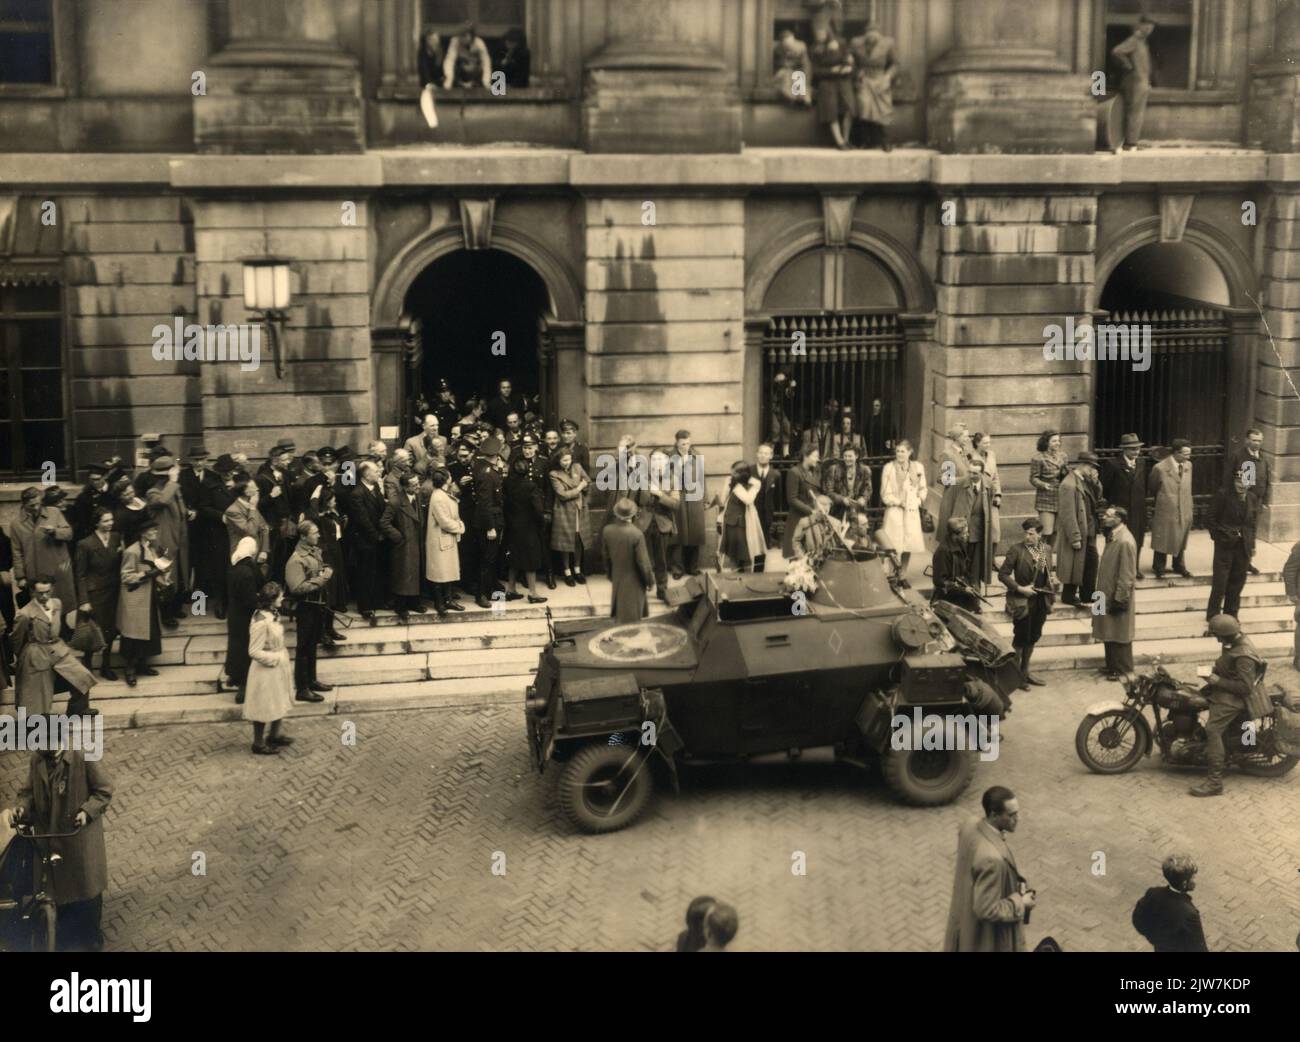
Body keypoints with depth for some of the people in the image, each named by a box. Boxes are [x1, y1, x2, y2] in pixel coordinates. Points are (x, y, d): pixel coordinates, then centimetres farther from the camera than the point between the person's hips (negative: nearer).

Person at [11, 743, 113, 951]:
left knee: (86, 886, 11)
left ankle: (90, 938, 31)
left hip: (79, 837, -4)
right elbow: (30, 791, 8)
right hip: (49, 838, 4)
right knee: (59, 889, 18)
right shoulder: (36, 761, -3)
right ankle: (64, 939, 38)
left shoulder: (84, 759, -19)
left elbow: (104, 790, -11)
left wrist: (87, 811, -24)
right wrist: (23, 807, -12)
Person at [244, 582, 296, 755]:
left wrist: (283, 657, 7)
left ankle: (275, 734, 42)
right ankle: (258, 743, 24)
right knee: (264, 707, 8)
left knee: (279, 702, 23)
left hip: (278, 667, 9)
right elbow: (254, 652, -25)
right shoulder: (261, 622, -29)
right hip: (266, 670, -9)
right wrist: (276, 658, -18)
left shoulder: (273, 615, -2)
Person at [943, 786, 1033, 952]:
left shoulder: (970, 828, -11)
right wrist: (1019, 903, -17)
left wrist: (1013, 884, 3)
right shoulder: (992, 858, -38)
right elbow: (987, 910, -31)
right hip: (988, 940, -8)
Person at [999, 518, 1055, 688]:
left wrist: (1050, 594, 8)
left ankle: (1025, 671, 28)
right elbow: (1002, 574, -12)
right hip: (1022, 601, -6)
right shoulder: (1017, 550, -13)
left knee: (1033, 637, 15)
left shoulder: (1047, 550, 5)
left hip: (1040, 601, 6)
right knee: (1020, 638, 1)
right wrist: (1019, 588, -19)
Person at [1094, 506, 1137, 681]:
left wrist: (1119, 600, -20)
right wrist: (1107, 596, 17)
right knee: (1109, 634, 18)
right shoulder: (1113, 537, 6)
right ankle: (1112, 666, 30)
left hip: (1118, 599, -9)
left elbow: (1127, 575, -22)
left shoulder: (1125, 542, -24)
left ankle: (1123, 671, 16)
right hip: (1108, 595, 9)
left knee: (1119, 636, 4)